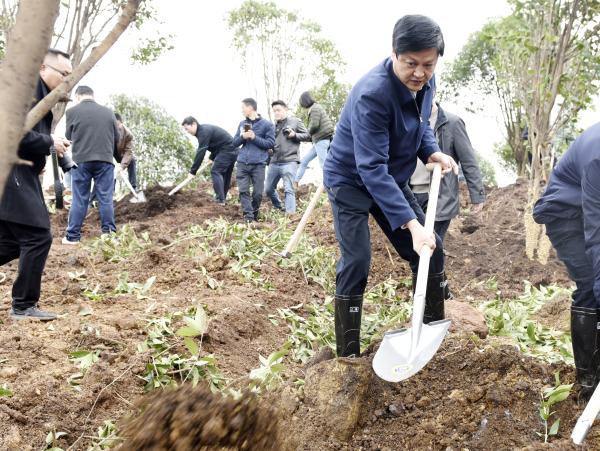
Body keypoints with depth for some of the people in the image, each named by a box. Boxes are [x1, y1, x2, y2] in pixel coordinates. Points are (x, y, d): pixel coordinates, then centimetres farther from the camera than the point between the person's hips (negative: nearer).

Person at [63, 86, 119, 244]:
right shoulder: (108, 112, 8)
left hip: (81, 160, -1)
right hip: (105, 160, 1)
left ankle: (73, 236, 8)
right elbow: (117, 138, 13)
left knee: (79, 200, 4)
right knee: (106, 199, 4)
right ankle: (109, 234, 5)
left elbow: (69, 136, 13)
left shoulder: (72, 111, 1)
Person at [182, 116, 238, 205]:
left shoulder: (203, 132, -17)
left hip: (226, 150, -10)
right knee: (226, 175, 14)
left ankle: (220, 199, -16)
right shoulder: (204, 129, 15)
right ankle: (223, 198, 19)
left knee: (215, 171, -11)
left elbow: (200, 153, -21)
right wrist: (212, 158, 16)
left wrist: (193, 171, -18)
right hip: (233, 150, 10)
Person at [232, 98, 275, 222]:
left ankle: (254, 214, 20)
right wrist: (242, 137, -6)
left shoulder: (266, 124, 1)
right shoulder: (242, 124, 15)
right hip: (242, 163, 3)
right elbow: (235, 143, 16)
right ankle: (248, 216, -5)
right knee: (243, 190, -6)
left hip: (258, 164, -3)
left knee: (258, 192, 0)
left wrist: (254, 137, -13)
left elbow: (270, 143, -4)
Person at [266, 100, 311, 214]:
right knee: (268, 189, 12)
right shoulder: (273, 125, 15)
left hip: (289, 162, -6)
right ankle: (279, 208, 34)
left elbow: (307, 136, 4)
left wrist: (294, 135, -10)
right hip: (274, 162, 6)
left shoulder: (295, 121, 4)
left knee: (288, 190, -12)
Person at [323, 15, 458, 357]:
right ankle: (348, 355, -2)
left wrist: (433, 152, -9)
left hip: (392, 180, 7)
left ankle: (435, 327, 24)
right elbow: (372, 169, -37)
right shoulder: (372, 94, -33)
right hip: (351, 180, -7)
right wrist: (411, 224, -42)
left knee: (431, 249, 6)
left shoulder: (425, 82, -8)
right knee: (357, 261, -15)